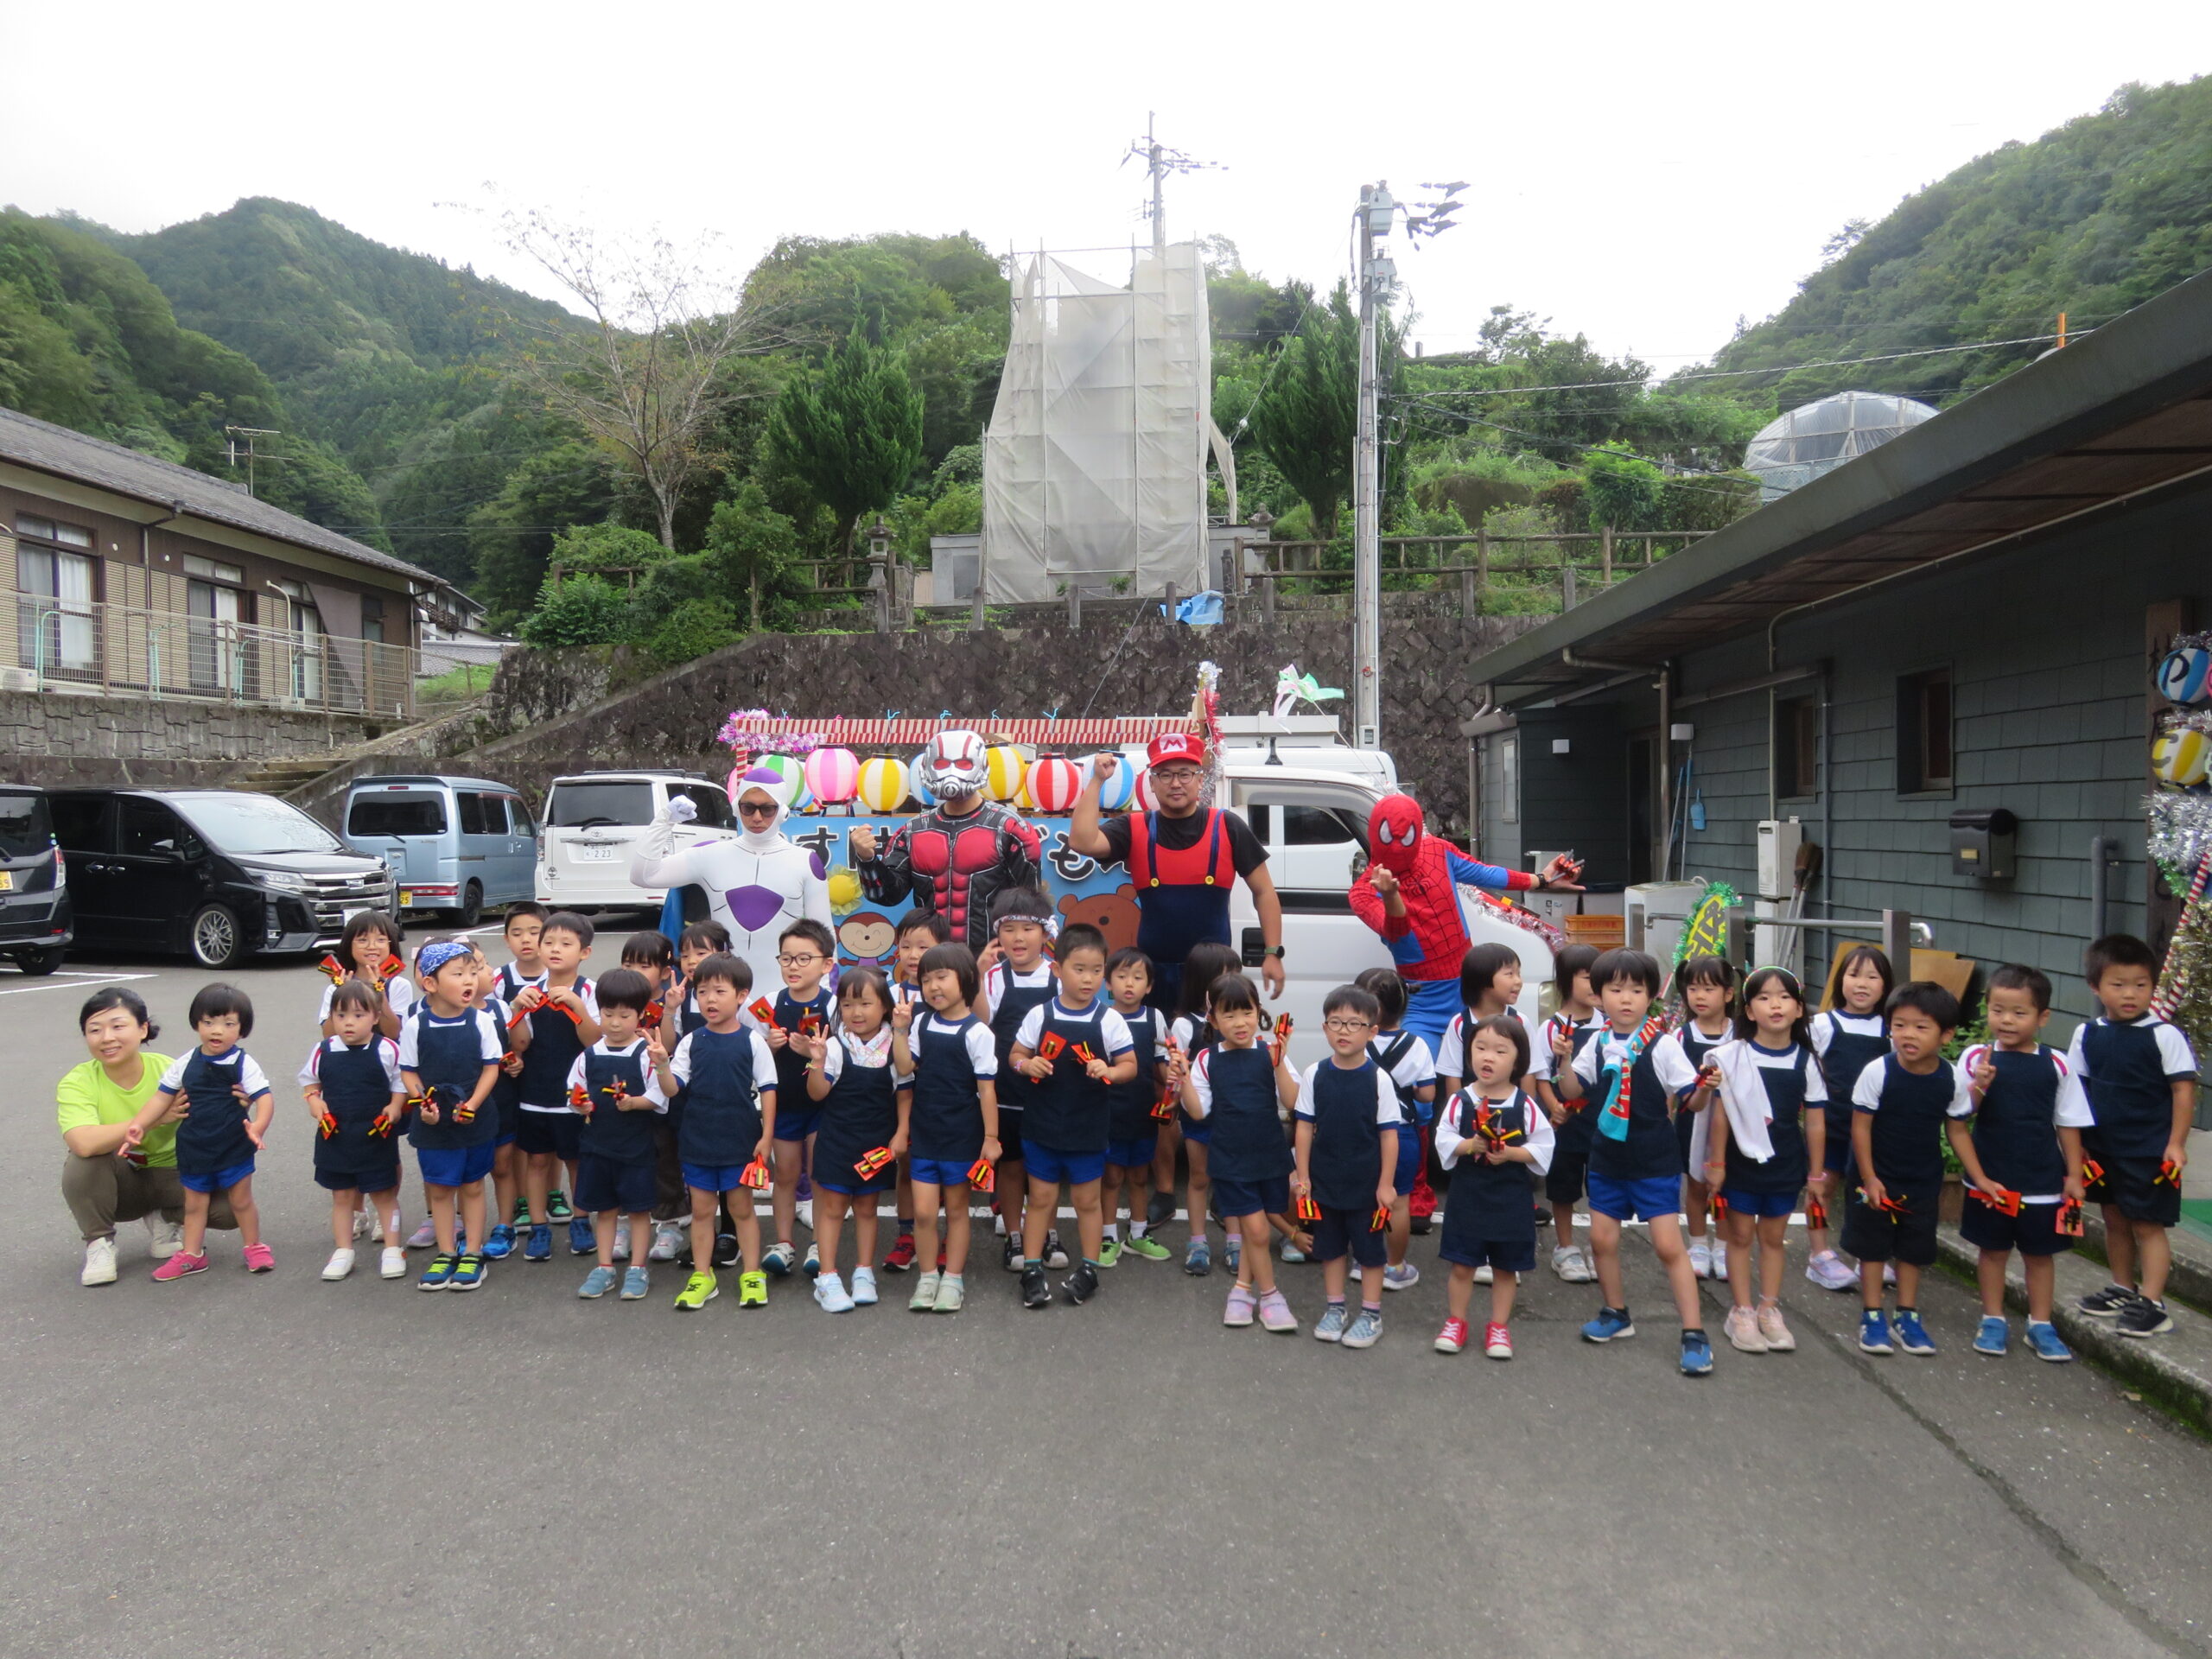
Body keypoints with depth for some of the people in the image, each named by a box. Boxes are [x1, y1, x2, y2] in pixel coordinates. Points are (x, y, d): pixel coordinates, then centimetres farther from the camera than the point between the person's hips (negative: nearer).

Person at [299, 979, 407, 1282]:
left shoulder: (388, 1050, -12)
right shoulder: (324, 1050, -4)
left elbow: (401, 1084, -1)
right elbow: (308, 1080, 12)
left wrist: (395, 1107, -16)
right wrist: (314, 1101, -5)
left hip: (377, 1138, -3)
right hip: (335, 1137, 3)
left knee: (384, 1195, 8)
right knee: (341, 1196, 15)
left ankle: (392, 1250, 19)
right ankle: (343, 1252, 27)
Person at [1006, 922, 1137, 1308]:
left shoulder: (1109, 1020, -8)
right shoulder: (1039, 1015, -5)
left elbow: (1130, 1066, -3)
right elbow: (1015, 1055, 4)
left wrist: (1107, 1071, -24)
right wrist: (1027, 1064, -18)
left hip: (1088, 1128, -1)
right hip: (1042, 1124, 1)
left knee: (1086, 1199, 11)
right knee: (1041, 1197, 10)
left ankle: (1088, 1270, 24)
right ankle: (1032, 1270, 20)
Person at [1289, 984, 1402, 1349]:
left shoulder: (1378, 1078, -12)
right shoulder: (1315, 1075, -5)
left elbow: (1389, 1133, -8)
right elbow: (1305, 1126, 1)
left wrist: (1386, 1184, -9)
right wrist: (1302, 1175, -1)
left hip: (1366, 1183, -2)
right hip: (1324, 1181, 3)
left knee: (1369, 1249, 9)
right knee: (1329, 1246, 15)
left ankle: (1371, 1315, 23)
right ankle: (1334, 1308, 30)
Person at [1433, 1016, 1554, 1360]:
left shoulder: (1526, 1105, -6)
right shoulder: (1459, 1101, -5)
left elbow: (1543, 1149, -5)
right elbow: (1444, 1142, -5)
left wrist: (1511, 1153, -18)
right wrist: (1469, 1146, -22)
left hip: (1511, 1201, 0)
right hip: (1467, 1198, 0)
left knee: (1505, 1267, 12)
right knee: (1462, 1265, 7)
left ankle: (1498, 1327, 28)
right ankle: (1456, 1322, 24)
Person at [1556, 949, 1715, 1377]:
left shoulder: (1661, 1045, -12)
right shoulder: (1597, 1044, 0)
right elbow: (1572, 1092, 4)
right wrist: (1564, 1059, -12)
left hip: (1655, 1162, -5)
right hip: (1608, 1159, 5)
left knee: (1668, 1245, -6)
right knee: (1601, 1238, 11)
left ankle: (1694, 1334, 4)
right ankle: (1616, 1314, 32)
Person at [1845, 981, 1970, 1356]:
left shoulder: (1952, 1079, -11)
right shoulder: (1878, 1072, -20)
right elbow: (1860, 1126, -14)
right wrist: (1869, 1178, -13)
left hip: (1924, 1181, 3)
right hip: (1877, 1178, -3)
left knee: (1913, 1249, 15)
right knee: (1872, 1247, 7)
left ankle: (1908, 1315, 30)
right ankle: (1872, 1317, 20)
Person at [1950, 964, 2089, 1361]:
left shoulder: (2055, 1065, -4)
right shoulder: (1976, 1059, -8)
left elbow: (2068, 1124, 3)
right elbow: (1956, 1122, -10)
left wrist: (2074, 1176, 3)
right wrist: (1977, 1088, -27)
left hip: (2044, 1183, 1)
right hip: (1990, 1181, -1)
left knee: (2040, 1253, 13)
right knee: (1993, 1249, 12)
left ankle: (2040, 1325, 27)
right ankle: (1994, 1321, 26)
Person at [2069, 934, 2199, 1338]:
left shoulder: (2164, 1036, -12)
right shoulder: (2087, 1035, 0)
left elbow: (2183, 1090, -9)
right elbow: (2077, 1090, 7)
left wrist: (2176, 1144, -12)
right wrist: (2077, 1143, 6)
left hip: (2150, 1153, -5)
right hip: (2103, 1149, 5)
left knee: (2147, 1224, 0)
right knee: (2114, 1219, 16)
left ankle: (2152, 1304, 6)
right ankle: (2123, 1289, 30)